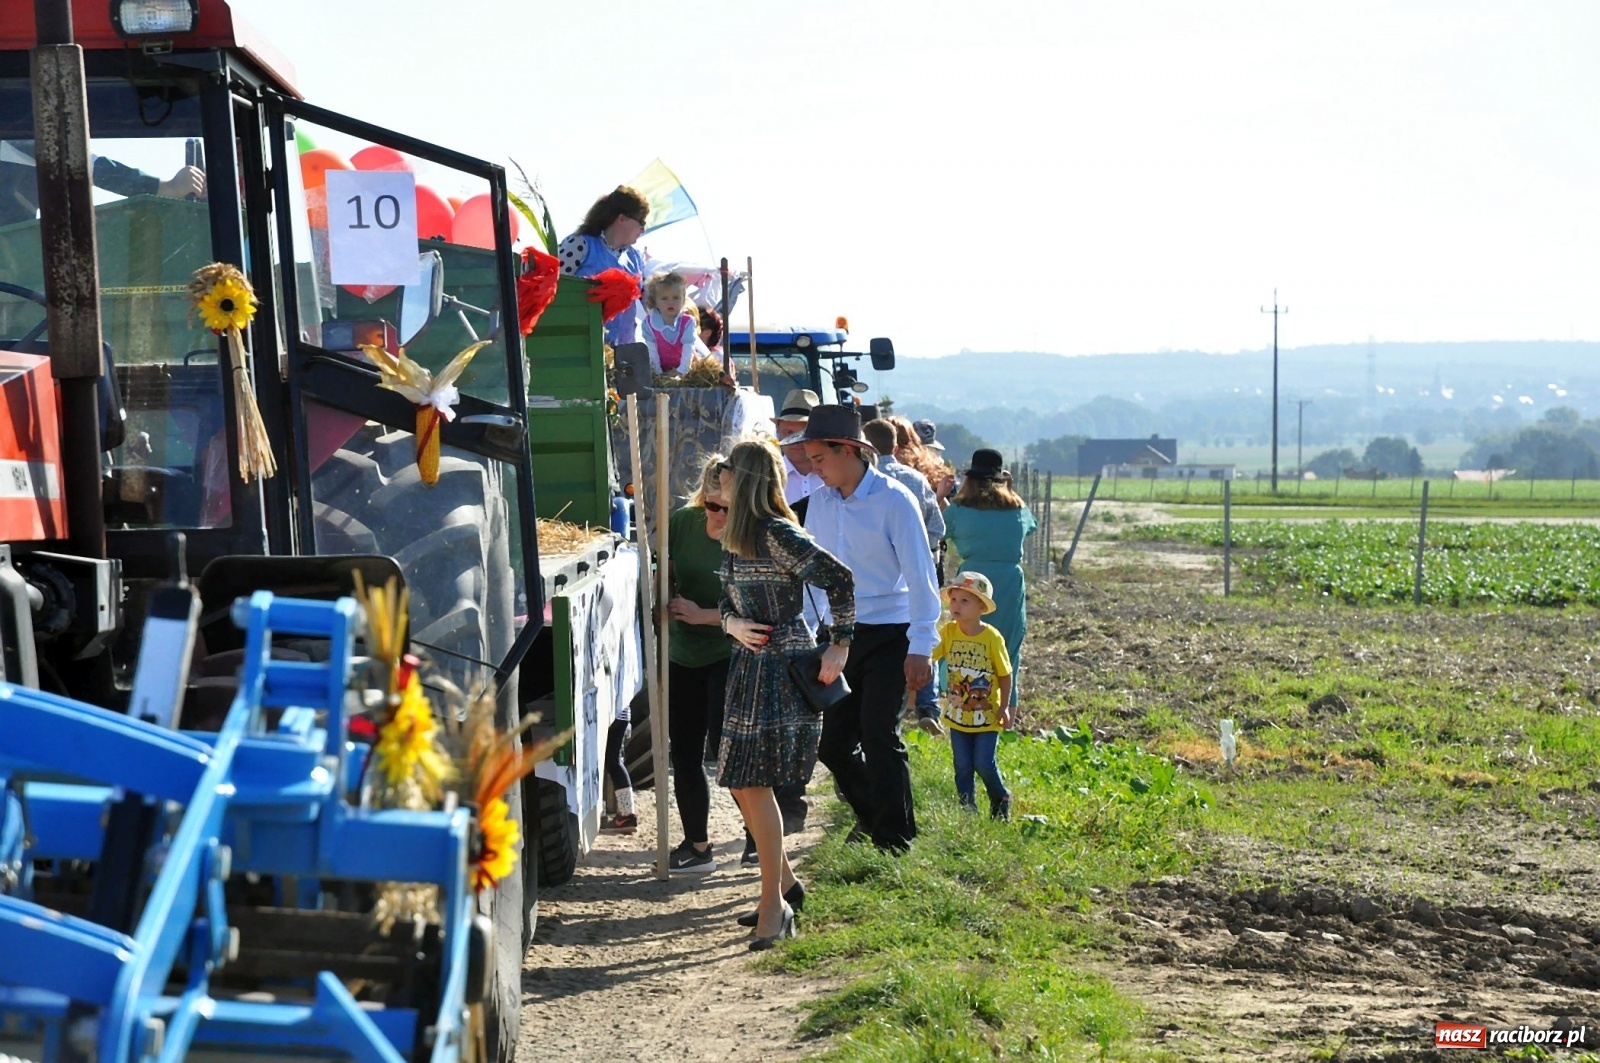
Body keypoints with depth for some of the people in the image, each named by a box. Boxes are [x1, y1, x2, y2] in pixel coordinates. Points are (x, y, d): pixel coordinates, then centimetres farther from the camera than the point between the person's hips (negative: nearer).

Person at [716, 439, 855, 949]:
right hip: (750, 667, 9)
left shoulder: (777, 534, -16)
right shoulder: (734, 538, 11)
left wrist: (840, 645, -17)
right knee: (741, 783, 11)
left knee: (754, 782, -10)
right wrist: (732, 623, -4)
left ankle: (775, 904, -2)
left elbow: (838, 579, -20)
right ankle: (785, 883, 24)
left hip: (784, 668, -9)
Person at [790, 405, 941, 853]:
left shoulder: (893, 501, -12)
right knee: (832, 741, 6)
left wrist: (920, 649, -15)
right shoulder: (819, 502, 5)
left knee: (878, 736, -9)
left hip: (888, 635, -6)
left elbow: (920, 576, -12)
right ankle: (872, 816, 28)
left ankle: (895, 837, 5)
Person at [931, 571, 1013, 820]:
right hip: (958, 715, 3)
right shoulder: (948, 631, -5)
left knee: (984, 764, -3)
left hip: (986, 716, -3)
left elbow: (1005, 674, -6)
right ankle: (967, 809, 20)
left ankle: (1001, 800, 23)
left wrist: (1004, 708, -9)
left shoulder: (991, 637, -13)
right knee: (962, 767, 6)